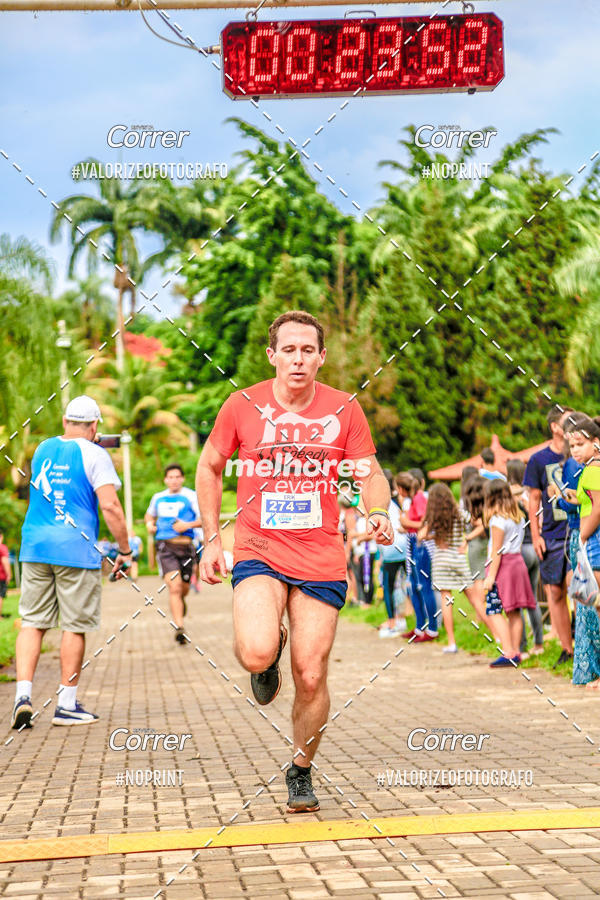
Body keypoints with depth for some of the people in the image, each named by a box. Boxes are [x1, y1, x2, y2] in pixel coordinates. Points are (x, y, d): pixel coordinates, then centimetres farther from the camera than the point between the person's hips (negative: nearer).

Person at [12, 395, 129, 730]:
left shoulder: (43, 449, 13)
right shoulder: (94, 455, -5)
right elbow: (110, 506, -13)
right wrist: (125, 549, -5)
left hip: (35, 545, 5)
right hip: (76, 550, -5)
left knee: (32, 622, 9)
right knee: (75, 626, 4)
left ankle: (23, 694, -4)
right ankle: (67, 705, 9)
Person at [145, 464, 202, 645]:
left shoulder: (190, 496, 1)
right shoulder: (158, 498, 13)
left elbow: (205, 519, -4)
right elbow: (149, 515, 31)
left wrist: (188, 525, -18)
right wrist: (149, 524, 9)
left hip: (185, 546, -1)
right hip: (165, 547, 1)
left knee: (184, 588, 10)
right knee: (174, 586, -15)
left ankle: (180, 601, 49)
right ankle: (179, 628, -17)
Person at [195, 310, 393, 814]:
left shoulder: (343, 409, 0)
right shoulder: (243, 406, -2)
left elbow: (371, 473, 9)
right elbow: (210, 467, 12)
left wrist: (378, 513, -13)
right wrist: (212, 539, 7)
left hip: (321, 559, 1)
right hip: (258, 551, -1)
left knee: (311, 678, 1)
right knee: (256, 654, -25)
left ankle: (301, 772, 26)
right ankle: (273, 643, 14)